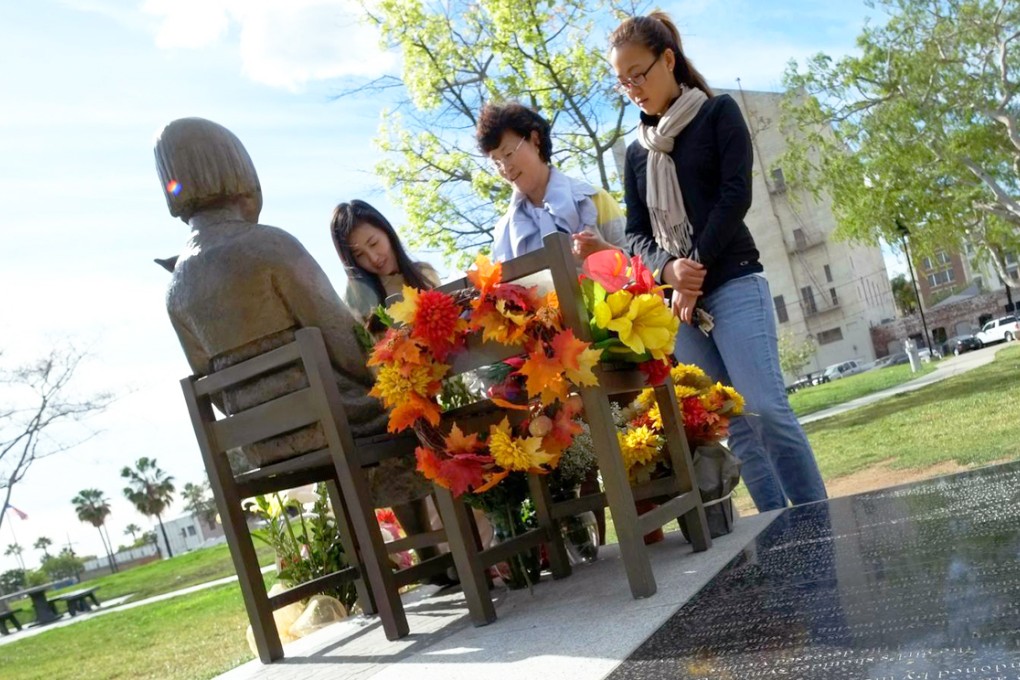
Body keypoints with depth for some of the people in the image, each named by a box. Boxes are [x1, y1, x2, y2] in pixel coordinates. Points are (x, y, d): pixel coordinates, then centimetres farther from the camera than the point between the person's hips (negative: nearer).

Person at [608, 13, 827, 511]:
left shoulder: (718, 113, 7)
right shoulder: (637, 151, 17)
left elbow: (736, 195, -5)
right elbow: (636, 234, 11)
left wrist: (697, 269, -13)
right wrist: (669, 269, -11)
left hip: (732, 284, -4)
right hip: (675, 300, 4)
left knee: (764, 408, -14)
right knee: (733, 424, 0)